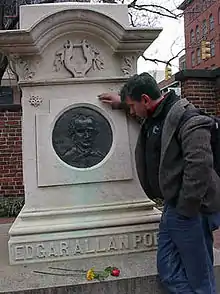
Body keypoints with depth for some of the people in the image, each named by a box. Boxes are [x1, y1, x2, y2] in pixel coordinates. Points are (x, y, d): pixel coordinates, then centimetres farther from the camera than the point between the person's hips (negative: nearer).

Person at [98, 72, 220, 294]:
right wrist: (121, 102, 30)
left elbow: (199, 166, -25)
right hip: (172, 207, 9)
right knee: (169, 272, 14)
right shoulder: (153, 117, 12)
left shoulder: (188, 119, -17)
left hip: (191, 210, -9)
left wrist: (186, 209, -22)